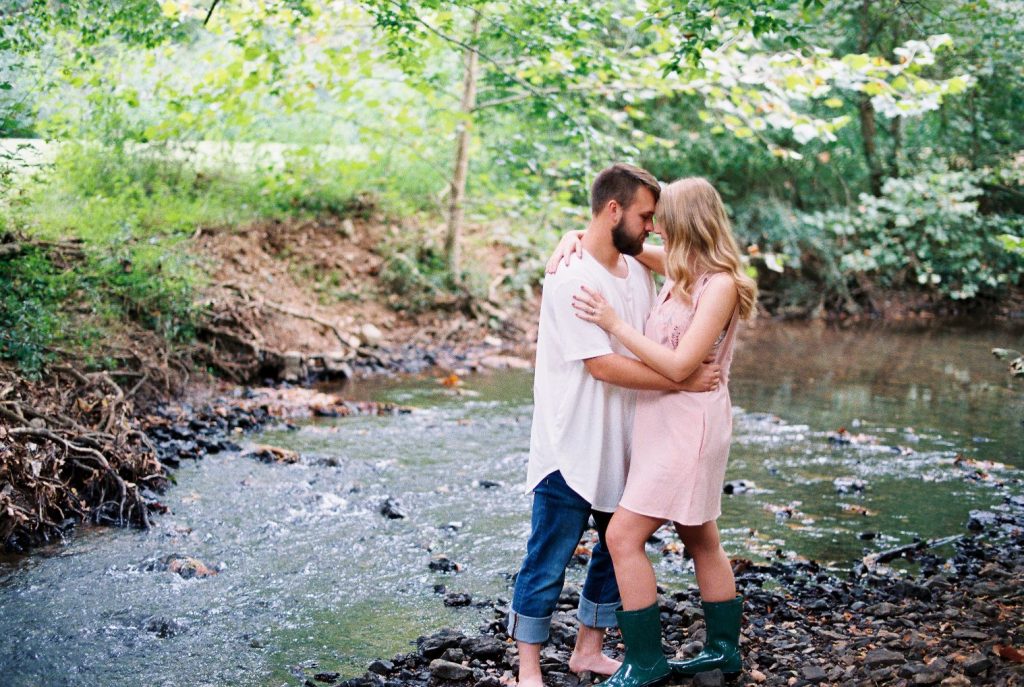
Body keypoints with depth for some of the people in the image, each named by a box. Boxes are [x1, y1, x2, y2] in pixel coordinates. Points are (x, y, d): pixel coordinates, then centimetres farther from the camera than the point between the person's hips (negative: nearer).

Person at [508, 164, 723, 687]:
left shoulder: (638, 271, 8)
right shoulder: (569, 279, -18)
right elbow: (604, 366, -24)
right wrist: (684, 380, -22)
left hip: (622, 446, 8)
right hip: (571, 449, -8)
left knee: (618, 551, 17)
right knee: (548, 561, 2)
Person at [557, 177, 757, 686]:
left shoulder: (720, 284, -16)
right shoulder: (681, 271, 8)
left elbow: (679, 365, -22)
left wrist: (614, 324, -21)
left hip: (689, 426, -9)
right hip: (665, 421, 9)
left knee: (623, 535, -10)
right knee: (701, 540, 17)